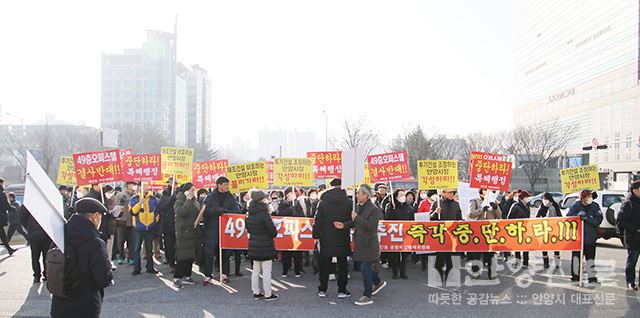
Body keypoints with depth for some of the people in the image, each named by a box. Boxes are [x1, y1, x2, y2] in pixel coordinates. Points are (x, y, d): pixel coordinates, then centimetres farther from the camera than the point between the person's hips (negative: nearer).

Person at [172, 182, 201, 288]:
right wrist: (189, 200, -20)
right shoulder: (179, 201, -7)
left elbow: (199, 214, 21)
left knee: (191, 255, 9)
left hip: (194, 232, 8)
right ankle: (177, 278, -3)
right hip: (183, 232, -7)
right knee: (183, 256, -9)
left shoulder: (195, 202, 15)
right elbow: (180, 212, -26)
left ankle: (186, 276, 18)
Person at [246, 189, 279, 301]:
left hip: (253, 246, 7)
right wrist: (274, 233, 3)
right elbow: (273, 232, -17)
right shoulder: (264, 214, -20)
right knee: (266, 271, 2)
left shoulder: (250, 214, 3)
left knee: (256, 270, 14)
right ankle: (268, 294, 9)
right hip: (265, 247, -7)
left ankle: (256, 293, 21)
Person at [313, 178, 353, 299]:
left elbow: (318, 220, -2)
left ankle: (322, 290, 15)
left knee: (324, 264, 10)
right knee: (342, 264, 8)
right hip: (342, 239, 0)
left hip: (326, 238, 1)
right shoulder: (348, 202, -5)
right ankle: (342, 290, 11)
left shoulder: (323, 202, -4)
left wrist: (316, 236, 4)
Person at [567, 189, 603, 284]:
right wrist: (577, 215, -23)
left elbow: (598, 220, -10)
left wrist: (586, 218, -22)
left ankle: (592, 277, 16)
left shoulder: (595, 206, -3)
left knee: (590, 257, 8)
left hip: (590, 237, 1)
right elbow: (569, 217, -7)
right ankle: (575, 276, 16)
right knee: (576, 256, 5)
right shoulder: (576, 205, -5)